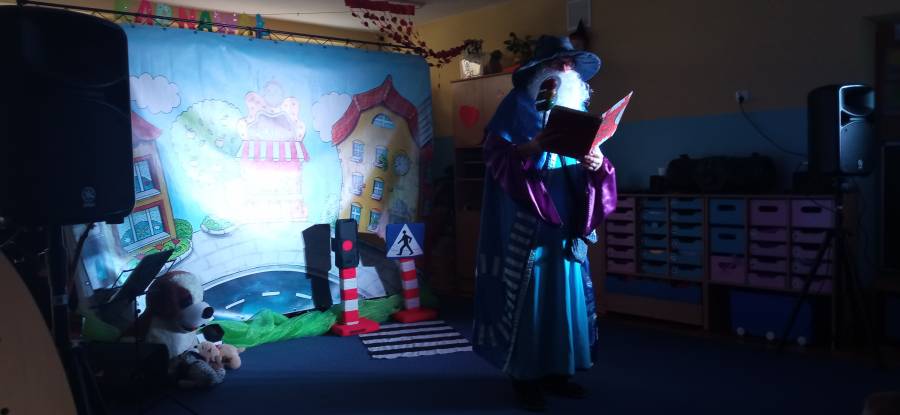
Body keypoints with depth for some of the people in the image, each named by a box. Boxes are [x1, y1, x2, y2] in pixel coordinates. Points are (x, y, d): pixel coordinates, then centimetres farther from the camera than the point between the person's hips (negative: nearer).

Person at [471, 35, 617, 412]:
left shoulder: (577, 110, 16)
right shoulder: (517, 105, 0)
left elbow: (593, 171, 11)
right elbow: (494, 154, -11)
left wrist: (597, 164, -13)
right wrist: (532, 147, -28)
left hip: (566, 224, 6)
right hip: (527, 225, -6)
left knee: (566, 293, 7)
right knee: (527, 295, -4)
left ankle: (557, 371, 19)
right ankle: (525, 376, 7)